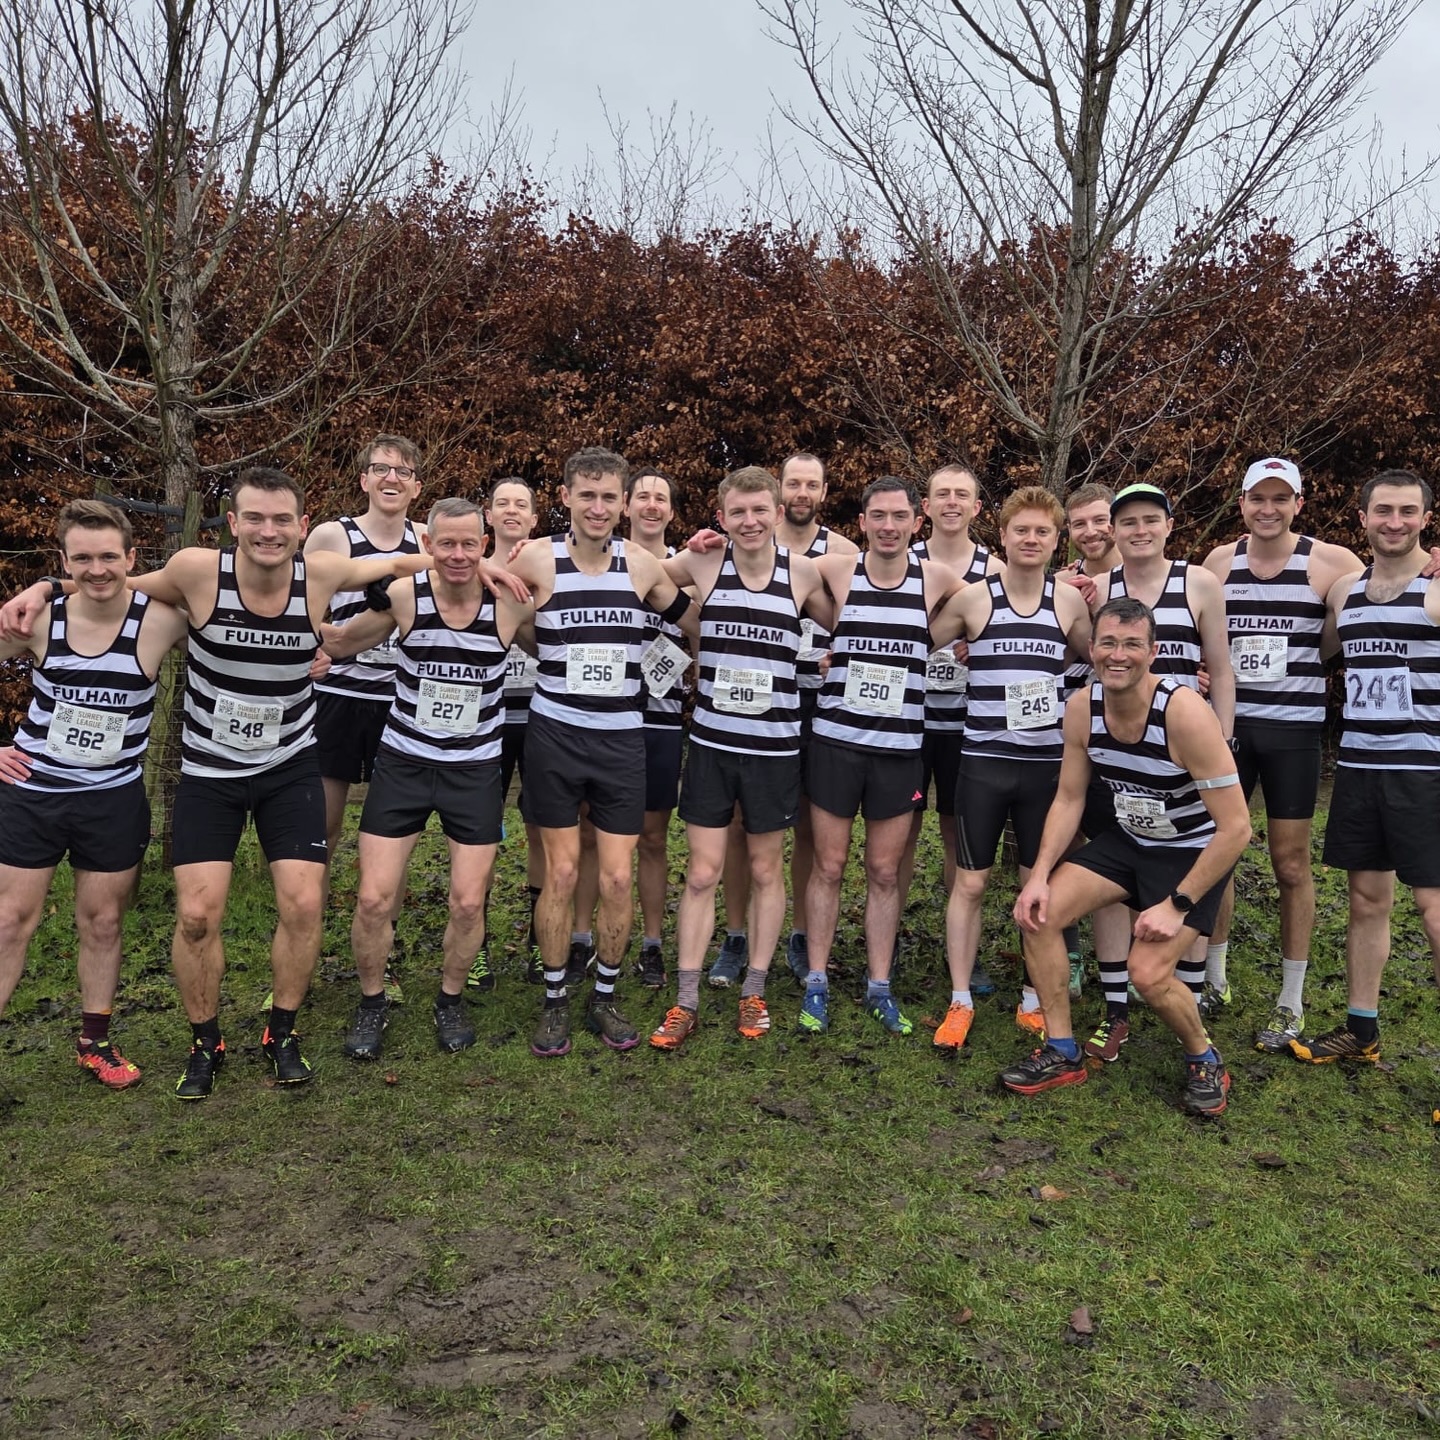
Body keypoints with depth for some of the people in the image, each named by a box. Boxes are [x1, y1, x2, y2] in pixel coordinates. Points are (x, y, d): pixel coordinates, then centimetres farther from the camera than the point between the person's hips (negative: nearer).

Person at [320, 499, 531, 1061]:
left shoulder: (510, 603, -11)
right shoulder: (403, 596, -11)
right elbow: (337, 642, 1)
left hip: (475, 768, 0)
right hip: (403, 762, 0)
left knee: (468, 903, 2)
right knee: (374, 898, -2)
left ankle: (450, 1002, 29)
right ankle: (372, 1004, 24)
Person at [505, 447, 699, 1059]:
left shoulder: (642, 564, 1)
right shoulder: (537, 560, -5)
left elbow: (693, 624, 16)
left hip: (621, 739, 2)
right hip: (554, 734, -1)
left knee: (617, 878, 2)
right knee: (561, 874, 3)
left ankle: (605, 998, 22)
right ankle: (555, 1002, 20)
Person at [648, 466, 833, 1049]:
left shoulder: (804, 572, -4)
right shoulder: (703, 564, -4)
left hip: (774, 747, 0)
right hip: (711, 744, 0)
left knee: (765, 871, 12)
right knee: (701, 875, 3)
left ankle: (754, 993, 27)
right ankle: (686, 1004, 14)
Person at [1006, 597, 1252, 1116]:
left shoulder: (1185, 712, -29)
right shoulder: (1082, 707, -12)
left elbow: (1236, 827, -26)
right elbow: (1068, 799, 0)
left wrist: (1177, 905, -24)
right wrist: (1039, 875, -12)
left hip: (1193, 853, -6)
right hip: (1127, 840, 6)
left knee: (1148, 973, -19)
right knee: (1038, 914, -9)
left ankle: (1205, 1061, 14)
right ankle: (1062, 1053, 8)